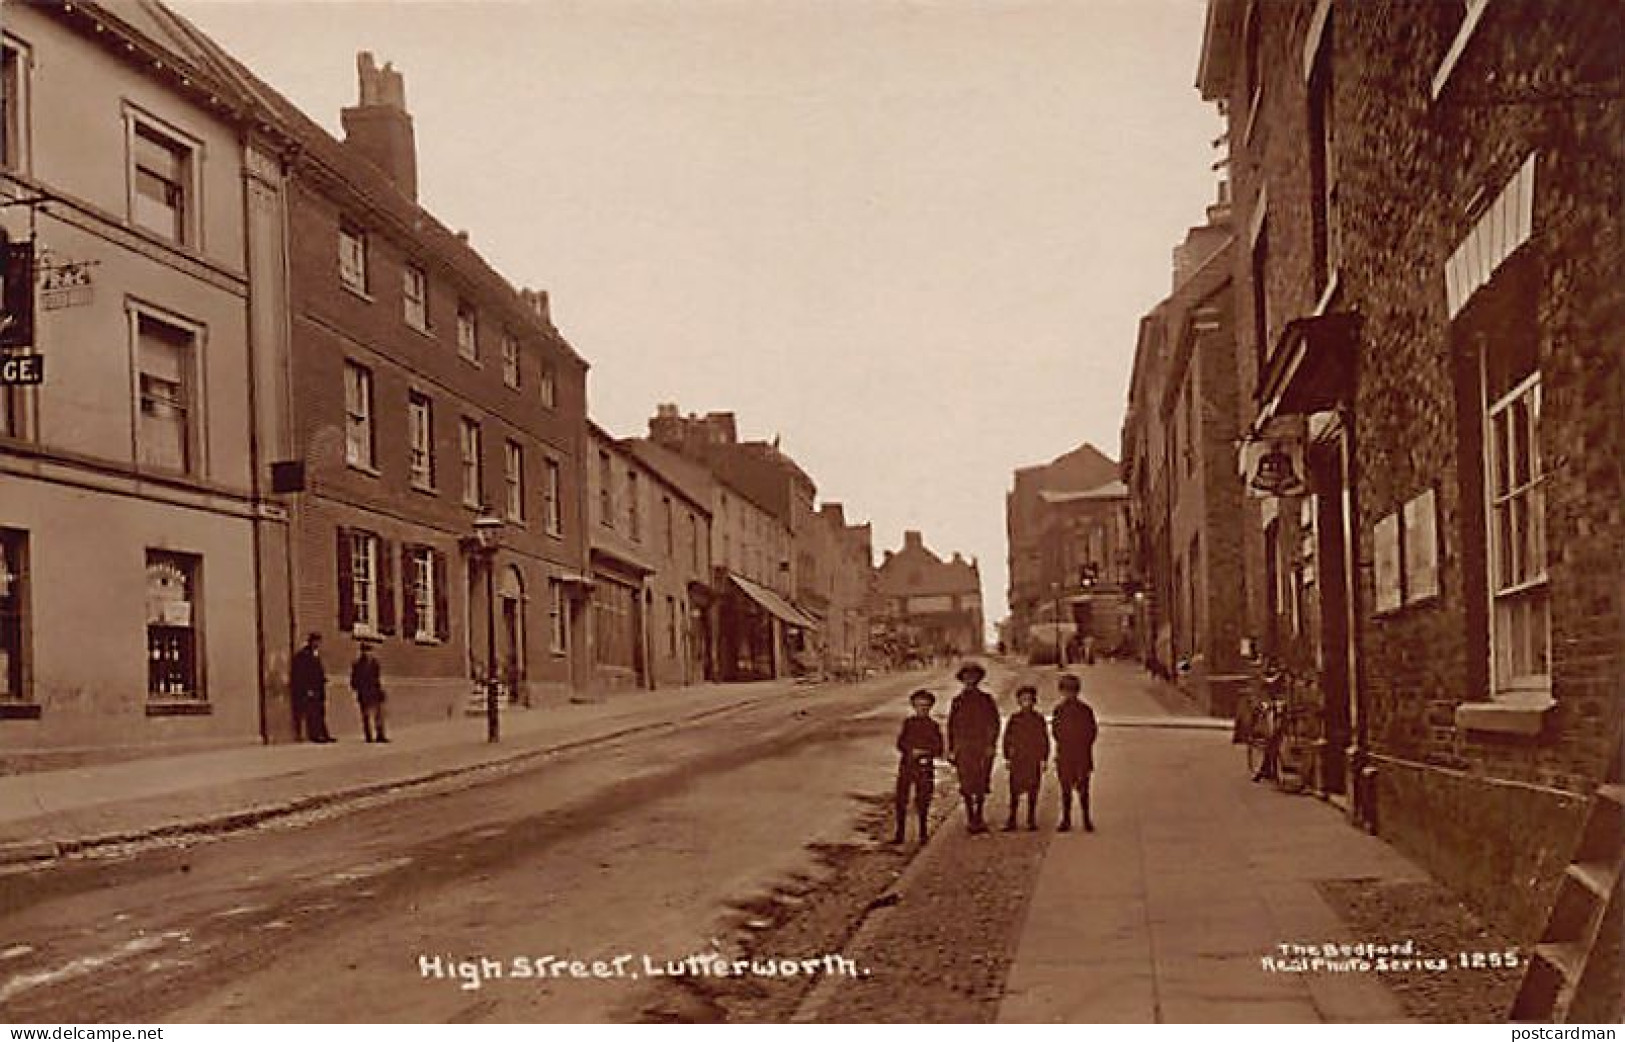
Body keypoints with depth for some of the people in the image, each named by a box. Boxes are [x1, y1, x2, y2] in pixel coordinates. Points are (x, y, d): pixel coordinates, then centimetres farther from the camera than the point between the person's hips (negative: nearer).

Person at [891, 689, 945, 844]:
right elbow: (900, 744, 7)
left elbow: (939, 750, 1)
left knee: (922, 801, 0)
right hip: (906, 766, 2)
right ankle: (899, 834, 6)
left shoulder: (933, 726, 3)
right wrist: (912, 751, -10)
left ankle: (923, 834, 13)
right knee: (901, 799, -1)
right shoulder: (908, 723, 9)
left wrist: (923, 752, -13)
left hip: (925, 769, -2)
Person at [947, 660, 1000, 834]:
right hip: (963, 748, 0)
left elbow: (994, 722, 4)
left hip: (983, 748, 0)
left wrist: (991, 744, -6)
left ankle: (978, 818, 13)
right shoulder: (957, 701, 9)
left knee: (981, 783, 1)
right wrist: (951, 749, 4)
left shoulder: (986, 699, 6)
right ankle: (971, 819, 6)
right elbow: (951, 725, 10)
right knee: (967, 784, -1)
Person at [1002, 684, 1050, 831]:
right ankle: (1011, 821, -2)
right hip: (1017, 760, 0)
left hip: (1035, 761, 0)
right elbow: (1007, 739, 7)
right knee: (1015, 790, -4)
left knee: (1032, 790, 2)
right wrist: (1007, 758, 1)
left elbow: (1045, 740, 8)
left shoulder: (1039, 719, 6)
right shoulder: (1013, 719, 5)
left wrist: (1044, 759, 3)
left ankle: (1032, 820, 8)